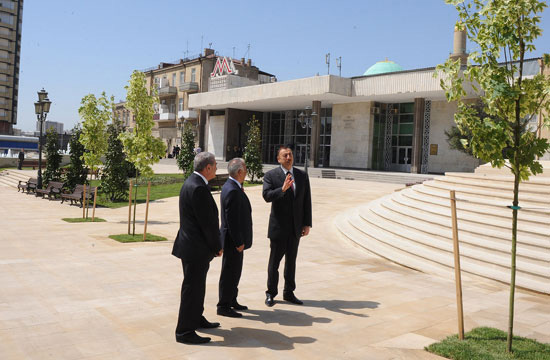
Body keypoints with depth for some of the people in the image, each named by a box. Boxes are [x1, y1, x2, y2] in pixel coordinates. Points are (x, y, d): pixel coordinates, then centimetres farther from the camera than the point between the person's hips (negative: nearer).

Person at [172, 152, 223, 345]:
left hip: (193, 246, 11)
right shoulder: (198, 188, -23)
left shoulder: (192, 182, 10)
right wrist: (217, 247, -9)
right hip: (196, 248, -11)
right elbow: (207, 222, -21)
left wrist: (214, 245, 14)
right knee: (192, 288, 0)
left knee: (196, 286, 23)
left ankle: (196, 319, 39)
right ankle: (185, 332, 10)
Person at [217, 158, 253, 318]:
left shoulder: (230, 186, 9)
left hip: (236, 239, 11)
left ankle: (232, 300, 34)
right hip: (233, 240, -11)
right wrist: (239, 242, -21)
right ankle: (223, 306, 12)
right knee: (229, 273, 1)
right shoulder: (232, 191, -24)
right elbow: (232, 219, -24)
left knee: (235, 271, 20)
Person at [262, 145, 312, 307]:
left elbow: (307, 201, 5)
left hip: (296, 227, 3)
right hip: (278, 226, -3)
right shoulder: (271, 175, -5)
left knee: (291, 261, 12)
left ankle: (289, 292, 24)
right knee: (274, 261, 6)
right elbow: (267, 196, -19)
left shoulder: (302, 176, 6)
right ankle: (271, 293, 19)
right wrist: (282, 189, -35)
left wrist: (307, 224, 2)